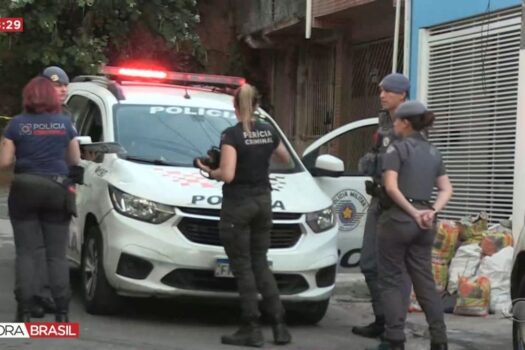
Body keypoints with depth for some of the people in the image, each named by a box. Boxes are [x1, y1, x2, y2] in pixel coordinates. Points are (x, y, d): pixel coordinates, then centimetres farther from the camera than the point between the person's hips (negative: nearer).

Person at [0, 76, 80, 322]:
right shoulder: (65, 123, 3)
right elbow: (75, 160, 10)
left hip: (25, 189, -1)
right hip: (57, 189, 1)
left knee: (25, 252, 4)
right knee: (56, 254, 5)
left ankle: (24, 311, 1)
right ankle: (62, 311, 2)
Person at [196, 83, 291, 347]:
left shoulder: (232, 135, -14)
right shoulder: (268, 131, 5)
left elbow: (227, 175, -22)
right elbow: (285, 159, 23)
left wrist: (210, 171, -3)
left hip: (237, 204, -6)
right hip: (263, 201, 6)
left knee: (243, 267, 1)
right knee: (260, 264, 13)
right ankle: (279, 325, 9)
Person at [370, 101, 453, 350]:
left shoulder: (398, 148, -6)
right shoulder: (433, 153, 14)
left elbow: (391, 187, -17)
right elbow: (446, 189, 9)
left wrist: (412, 212, -14)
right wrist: (432, 211, -4)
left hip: (398, 219, -6)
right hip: (425, 223, 6)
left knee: (391, 280, 2)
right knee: (424, 280, 10)